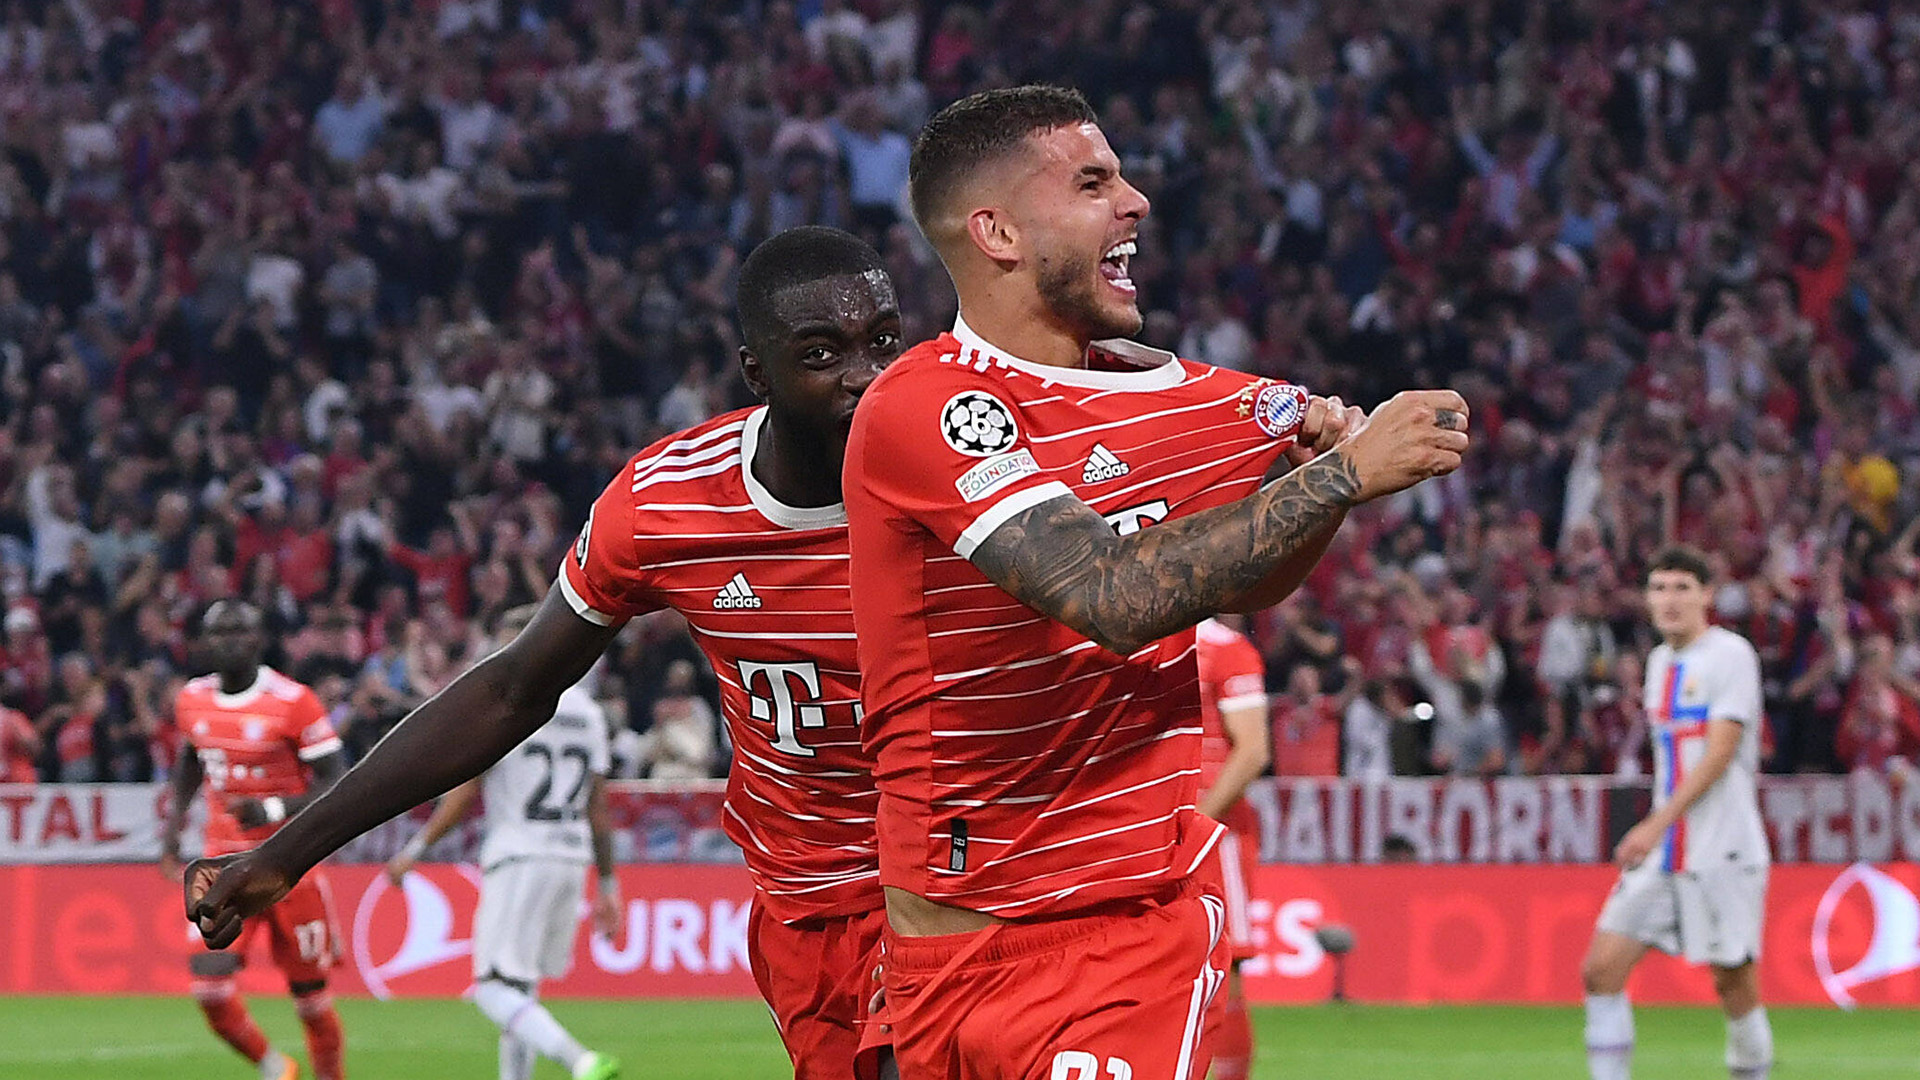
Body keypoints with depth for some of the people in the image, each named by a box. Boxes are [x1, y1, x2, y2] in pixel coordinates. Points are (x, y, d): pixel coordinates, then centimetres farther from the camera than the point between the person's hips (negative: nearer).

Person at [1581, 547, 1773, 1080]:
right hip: (1661, 854, 7)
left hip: (1722, 851, -7)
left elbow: (1719, 753, -16)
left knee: (1734, 982, -2)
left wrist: (1657, 824, -22)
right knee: (1601, 969, -4)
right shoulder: (1661, 661, 15)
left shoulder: (1731, 654, -8)